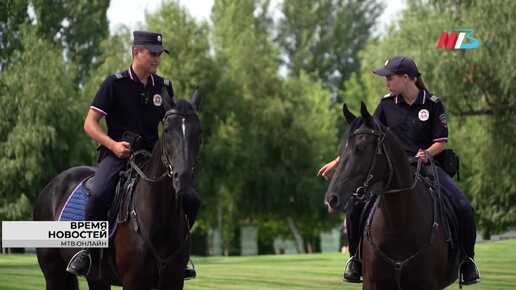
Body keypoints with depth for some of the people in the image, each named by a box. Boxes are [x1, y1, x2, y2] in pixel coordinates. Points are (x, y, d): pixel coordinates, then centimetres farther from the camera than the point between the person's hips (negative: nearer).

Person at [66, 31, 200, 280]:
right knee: (99, 195, -34)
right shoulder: (115, 83, -2)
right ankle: (86, 252, -13)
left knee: (191, 201, -7)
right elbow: (90, 124, -4)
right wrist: (114, 144, -21)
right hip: (117, 154, -5)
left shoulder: (163, 87, 12)